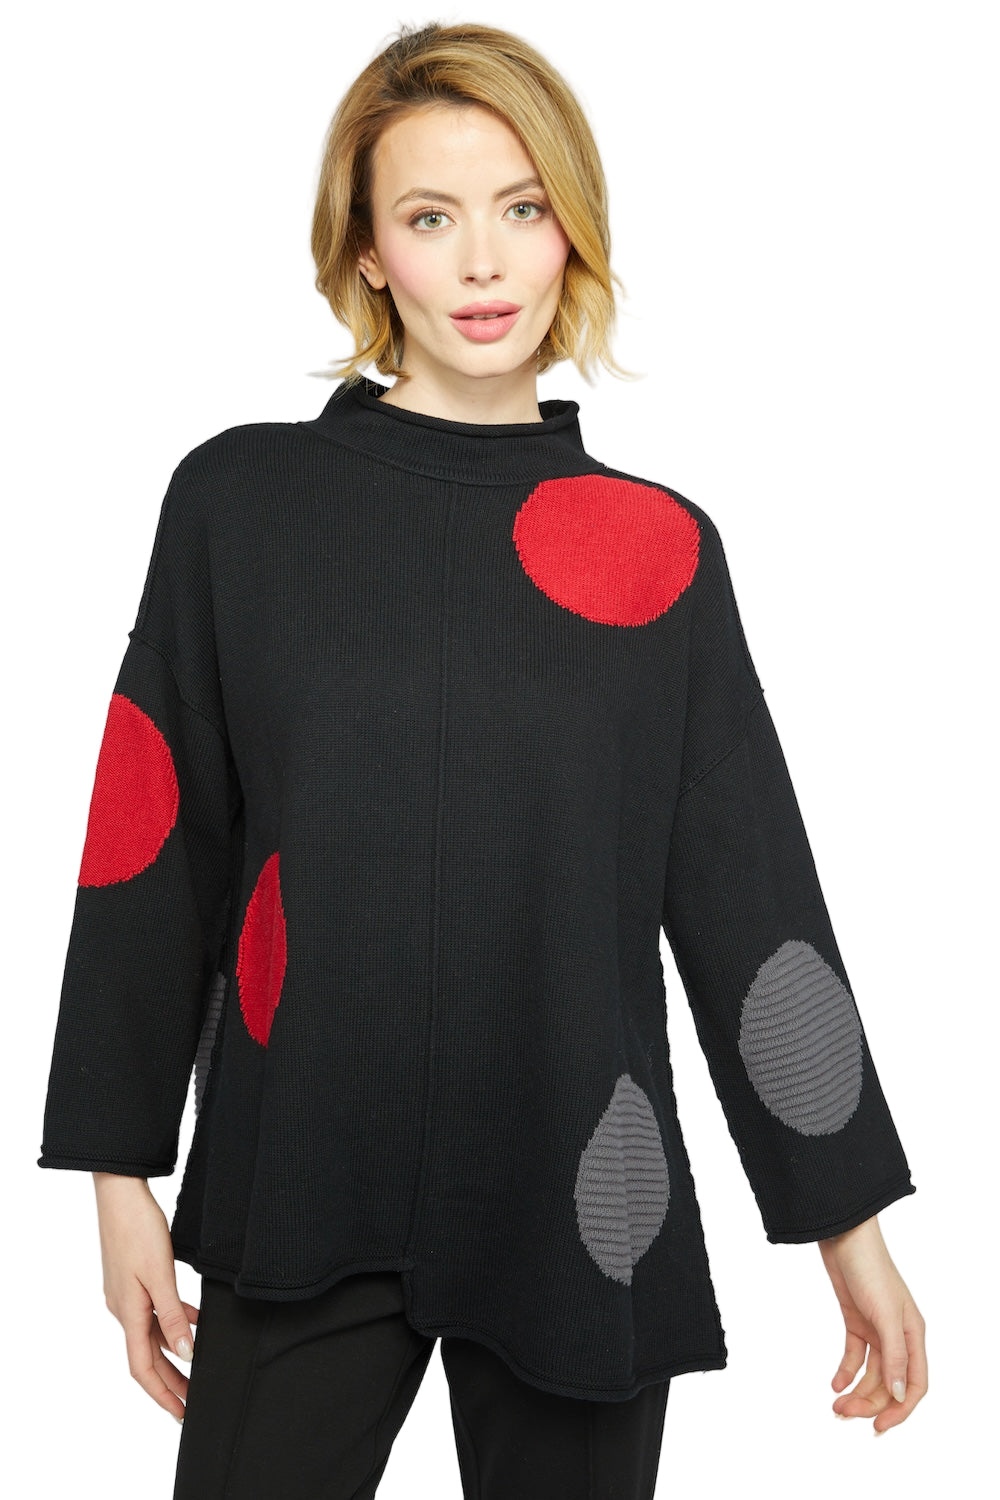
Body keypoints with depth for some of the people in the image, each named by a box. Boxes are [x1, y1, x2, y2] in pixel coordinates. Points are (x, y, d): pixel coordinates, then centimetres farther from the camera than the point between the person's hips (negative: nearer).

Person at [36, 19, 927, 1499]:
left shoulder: (660, 546, 2)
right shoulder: (239, 498, 0)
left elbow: (751, 892, 3)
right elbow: (152, 848, 1)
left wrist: (850, 1221, 5)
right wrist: (124, 1175, 1)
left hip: (583, 1211, 1)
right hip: (298, 1199, 0)